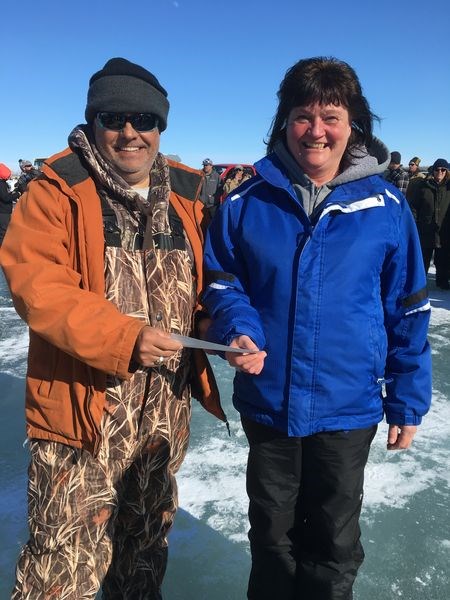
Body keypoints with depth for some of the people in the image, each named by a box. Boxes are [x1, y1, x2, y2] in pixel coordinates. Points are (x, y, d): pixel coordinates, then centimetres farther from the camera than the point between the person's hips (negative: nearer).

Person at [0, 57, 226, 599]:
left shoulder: (185, 195, 7)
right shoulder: (59, 190, -8)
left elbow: (204, 279, 15)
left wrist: (209, 320, -6)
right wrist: (122, 338, -29)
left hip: (167, 408, 5)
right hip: (82, 408, -4)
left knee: (146, 543, 25)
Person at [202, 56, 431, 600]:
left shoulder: (386, 207, -7)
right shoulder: (247, 203, -6)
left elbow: (407, 312, -2)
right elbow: (221, 281, 2)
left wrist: (408, 403, 0)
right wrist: (240, 331, -18)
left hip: (348, 408, 0)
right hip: (267, 403, 1)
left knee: (335, 542, 21)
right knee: (272, 534, 23)